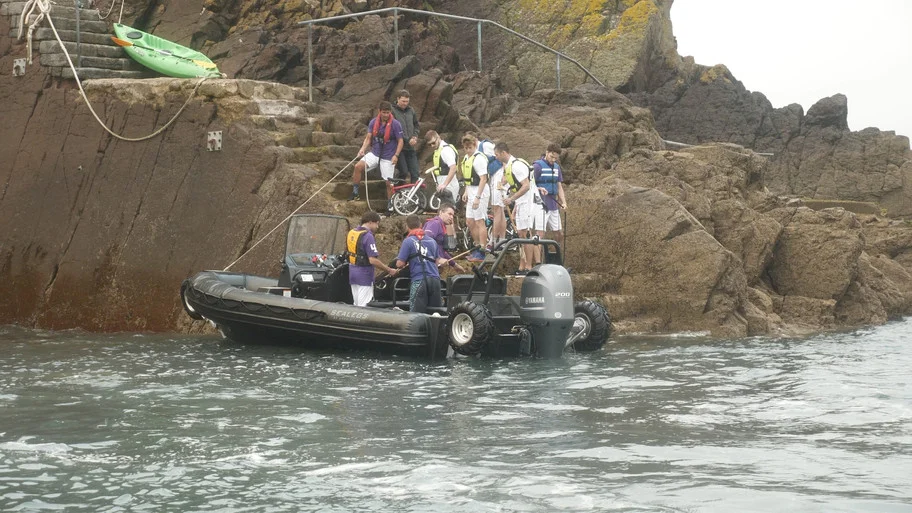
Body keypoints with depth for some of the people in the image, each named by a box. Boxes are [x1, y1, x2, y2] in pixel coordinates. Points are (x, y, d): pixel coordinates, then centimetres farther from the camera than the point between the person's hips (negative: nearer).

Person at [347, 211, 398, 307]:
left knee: (356, 305, 15)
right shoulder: (368, 236, -18)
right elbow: (372, 260, -23)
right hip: (364, 275, -8)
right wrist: (389, 270, -16)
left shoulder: (351, 233, 9)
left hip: (352, 273, 8)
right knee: (363, 306, -4)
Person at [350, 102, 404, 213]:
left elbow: (400, 141, -7)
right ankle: (355, 193, -6)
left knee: (388, 182, 0)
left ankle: (390, 205, 15)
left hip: (388, 157, -3)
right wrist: (363, 149, -12)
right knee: (358, 166, -17)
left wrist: (396, 155, -16)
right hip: (375, 153, 3)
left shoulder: (395, 124, -11)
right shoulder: (373, 123, 0)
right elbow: (368, 138, 5)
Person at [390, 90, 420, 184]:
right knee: (404, 173, -8)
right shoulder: (392, 111, -6)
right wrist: (408, 140, -13)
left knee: (415, 173, 1)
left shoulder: (411, 111, 12)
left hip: (410, 147, 5)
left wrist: (415, 136, 4)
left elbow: (416, 125, 24)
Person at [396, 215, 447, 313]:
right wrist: (443, 261, 43)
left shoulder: (408, 241, -5)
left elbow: (400, 264, -7)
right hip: (435, 279, 5)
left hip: (419, 281, -5)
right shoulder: (432, 241, 11)